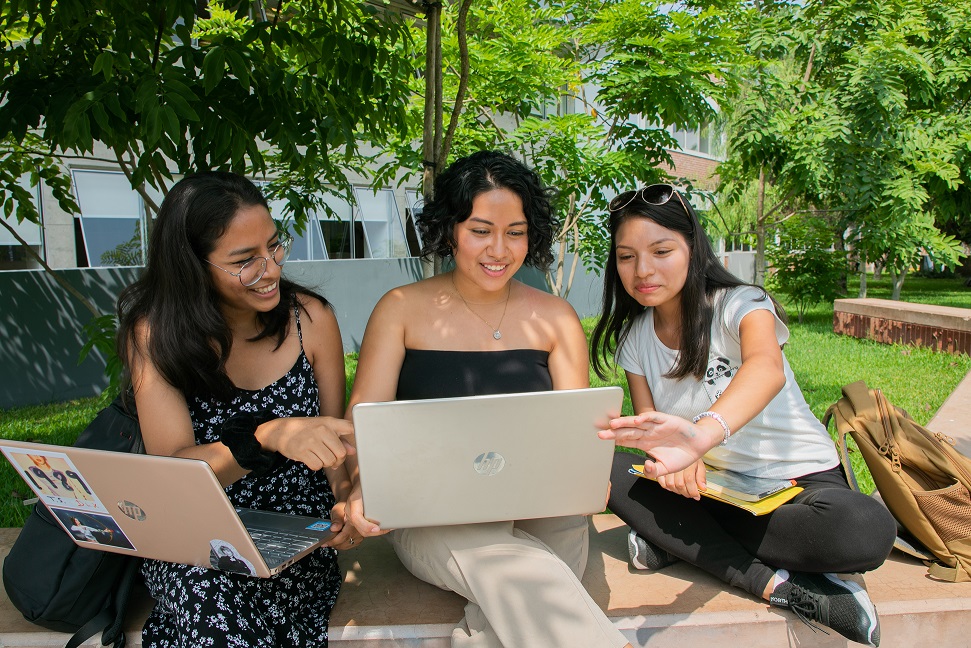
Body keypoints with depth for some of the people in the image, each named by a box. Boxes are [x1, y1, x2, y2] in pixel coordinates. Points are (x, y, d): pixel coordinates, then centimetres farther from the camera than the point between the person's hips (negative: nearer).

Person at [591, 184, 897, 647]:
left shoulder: (739, 305, -17)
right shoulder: (633, 337, -1)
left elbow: (767, 369, -41)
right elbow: (649, 432, -2)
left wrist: (703, 433, -63)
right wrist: (675, 457, -29)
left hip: (797, 479, -4)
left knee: (865, 531, -36)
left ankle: (679, 539, -17)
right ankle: (772, 582, -22)